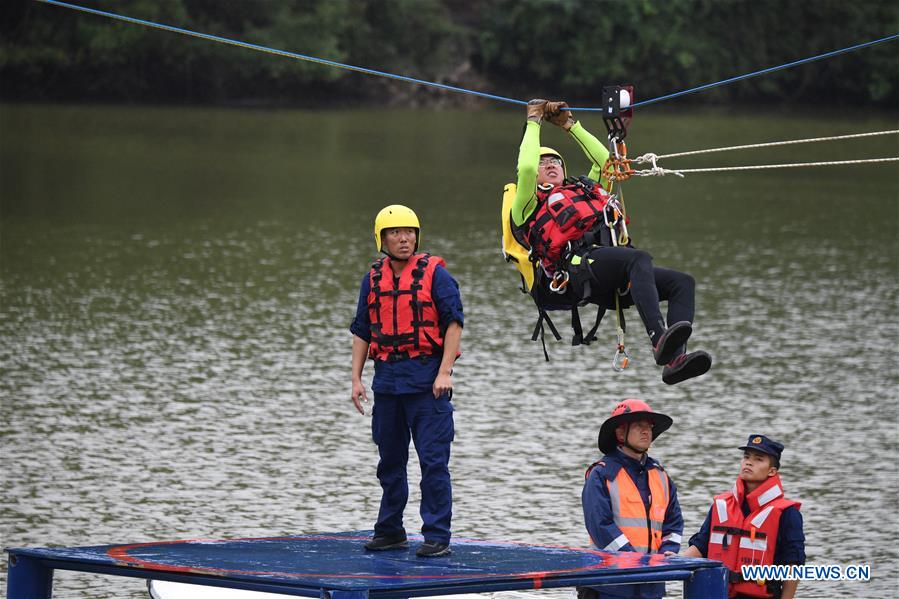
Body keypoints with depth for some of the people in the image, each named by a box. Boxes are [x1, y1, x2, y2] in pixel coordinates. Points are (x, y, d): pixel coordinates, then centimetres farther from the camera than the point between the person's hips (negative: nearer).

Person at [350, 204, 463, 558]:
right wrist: (356, 379, 8)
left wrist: (444, 372, -15)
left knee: (433, 460, -7)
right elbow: (362, 331, 16)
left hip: (427, 379, -5)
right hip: (387, 378, 5)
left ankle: (437, 537, -6)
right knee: (390, 460, 12)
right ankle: (390, 531, 22)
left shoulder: (434, 273, -3)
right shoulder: (373, 279, 12)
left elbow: (453, 322, -7)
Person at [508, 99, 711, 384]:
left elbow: (605, 160, 47)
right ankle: (660, 341, -58)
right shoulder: (531, 206, 21)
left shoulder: (586, 190, 40)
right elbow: (526, 168, 5)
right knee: (640, 259, -37)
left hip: (616, 283, 7)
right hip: (579, 266, -7)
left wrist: (570, 124, 45)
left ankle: (674, 360, -35)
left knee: (683, 282, -14)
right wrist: (534, 122, 19)